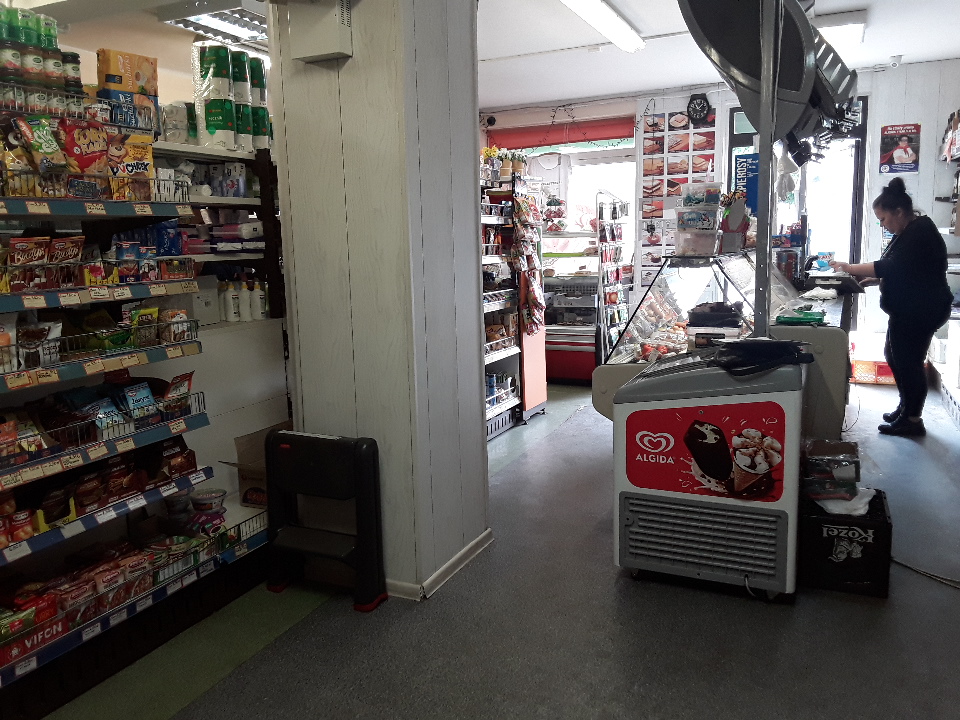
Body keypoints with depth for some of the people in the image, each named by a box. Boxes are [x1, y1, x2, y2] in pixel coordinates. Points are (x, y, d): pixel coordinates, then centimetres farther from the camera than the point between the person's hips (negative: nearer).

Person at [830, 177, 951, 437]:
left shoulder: (920, 233, -19)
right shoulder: (909, 231, 13)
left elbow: (891, 267, -28)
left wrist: (850, 268, -22)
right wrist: (873, 277, 3)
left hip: (921, 312, -11)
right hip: (907, 310, 11)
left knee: (908, 361, -4)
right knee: (894, 355, 17)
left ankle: (913, 420, 7)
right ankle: (906, 407, 30)